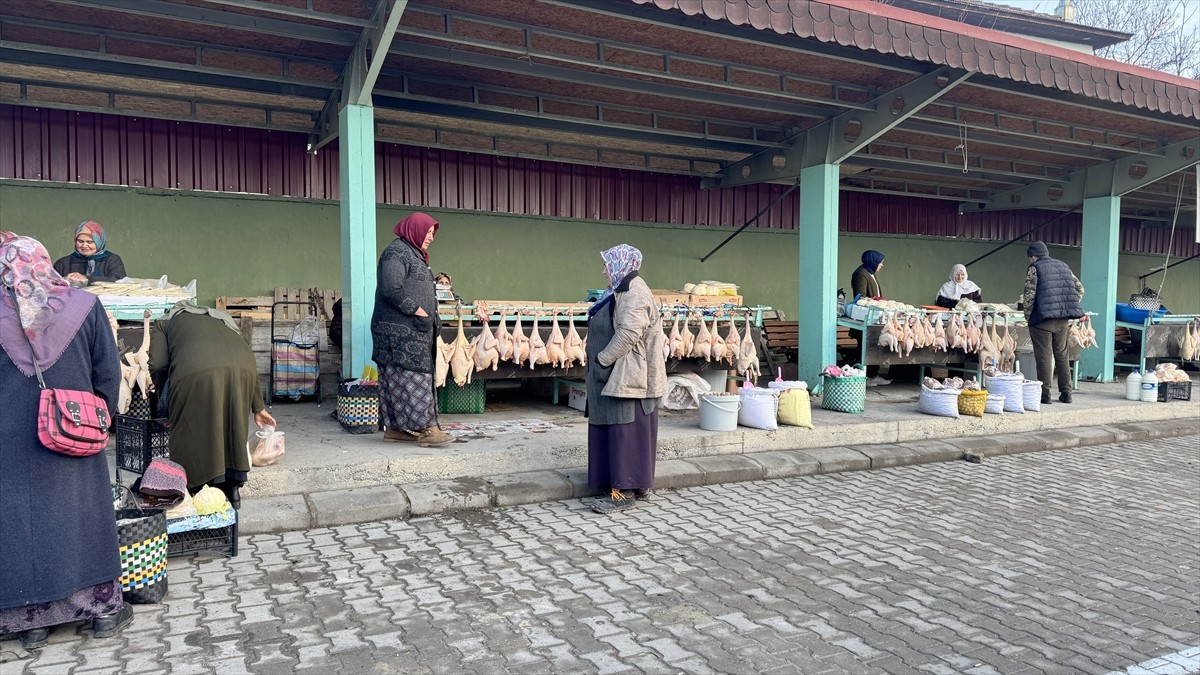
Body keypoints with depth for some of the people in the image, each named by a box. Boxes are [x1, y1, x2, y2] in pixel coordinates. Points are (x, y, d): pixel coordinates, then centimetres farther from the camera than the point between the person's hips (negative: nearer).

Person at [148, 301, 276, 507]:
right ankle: (232, 491, 25)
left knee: (192, 434, 12)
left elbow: (158, 365, 13)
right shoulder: (220, 319, 41)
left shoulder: (164, 323, 31)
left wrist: (165, 398, 30)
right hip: (241, 368, 4)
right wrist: (258, 407, 37)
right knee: (232, 429, 19)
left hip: (196, 371, -4)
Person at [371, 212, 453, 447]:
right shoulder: (397, 252, -10)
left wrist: (431, 317, 12)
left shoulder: (413, 254, 22)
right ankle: (425, 428, -10)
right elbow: (391, 289, -20)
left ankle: (394, 427, 13)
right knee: (412, 376, -10)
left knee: (398, 378, 10)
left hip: (413, 329, 10)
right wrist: (415, 310, -16)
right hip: (400, 329, -10)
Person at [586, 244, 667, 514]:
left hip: (627, 377, -10)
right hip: (616, 377, 10)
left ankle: (625, 491, 1)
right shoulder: (621, 292, 17)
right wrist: (601, 362, 11)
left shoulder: (635, 294, -15)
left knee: (625, 432, -5)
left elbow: (628, 334, -24)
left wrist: (602, 359, -16)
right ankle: (637, 485, 20)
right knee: (616, 431, 12)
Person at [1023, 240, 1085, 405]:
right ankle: (1066, 393, 16)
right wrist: (1070, 308, 18)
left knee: (1044, 356, -1)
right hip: (1063, 319, 6)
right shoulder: (1063, 266, 15)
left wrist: (1028, 316, -2)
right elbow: (1079, 289, 15)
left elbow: (1029, 295, -11)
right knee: (1062, 355, 14)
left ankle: (1045, 394, 0)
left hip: (1043, 319, -6)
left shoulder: (1034, 268, -4)